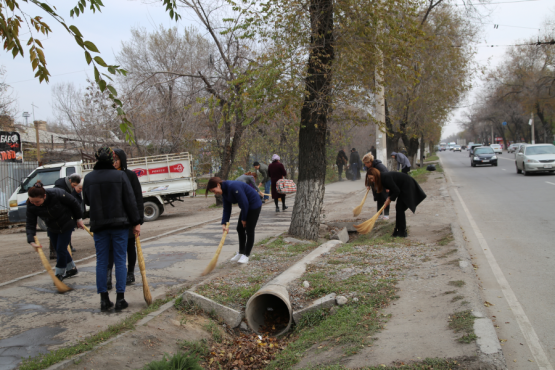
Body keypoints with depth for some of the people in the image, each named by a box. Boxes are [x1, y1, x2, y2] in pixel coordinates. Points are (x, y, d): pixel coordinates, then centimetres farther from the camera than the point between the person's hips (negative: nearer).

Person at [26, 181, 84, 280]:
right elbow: (30, 224, -18)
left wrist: (79, 218, -7)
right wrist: (32, 241, -31)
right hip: (52, 228, 5)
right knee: (59, 250, 13)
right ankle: (71, 268, 33)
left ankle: (59, 274, 10)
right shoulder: (31, 205, -20)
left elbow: (74, 203, -17)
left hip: (67, 224, -5)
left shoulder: (57, 194, -33)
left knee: (61, 249, -7)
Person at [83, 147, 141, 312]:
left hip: (98, 224, 2)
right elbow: (130, 201, -6)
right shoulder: (120, 175, -6)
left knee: (101, 261, 9)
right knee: (120, 260, 4)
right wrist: (136, 222, -1)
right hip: (119, 223, -2)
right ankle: (120, 299, 5)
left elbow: (87, 201, 11)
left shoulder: (89, 178, 1)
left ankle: (104, 300, 11)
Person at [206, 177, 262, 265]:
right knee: (240, 229, 11)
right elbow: (227, 209, 0)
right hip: (246, 207, 9)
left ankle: (246, 256, 4)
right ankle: (241, 253, 23)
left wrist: (244, 219, -15)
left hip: (254, 205, -9)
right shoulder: (224, 192, 0)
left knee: (249, 230, -5)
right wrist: (224, 223, -12)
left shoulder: (233, 186, -30)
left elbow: (244, 203, -27)